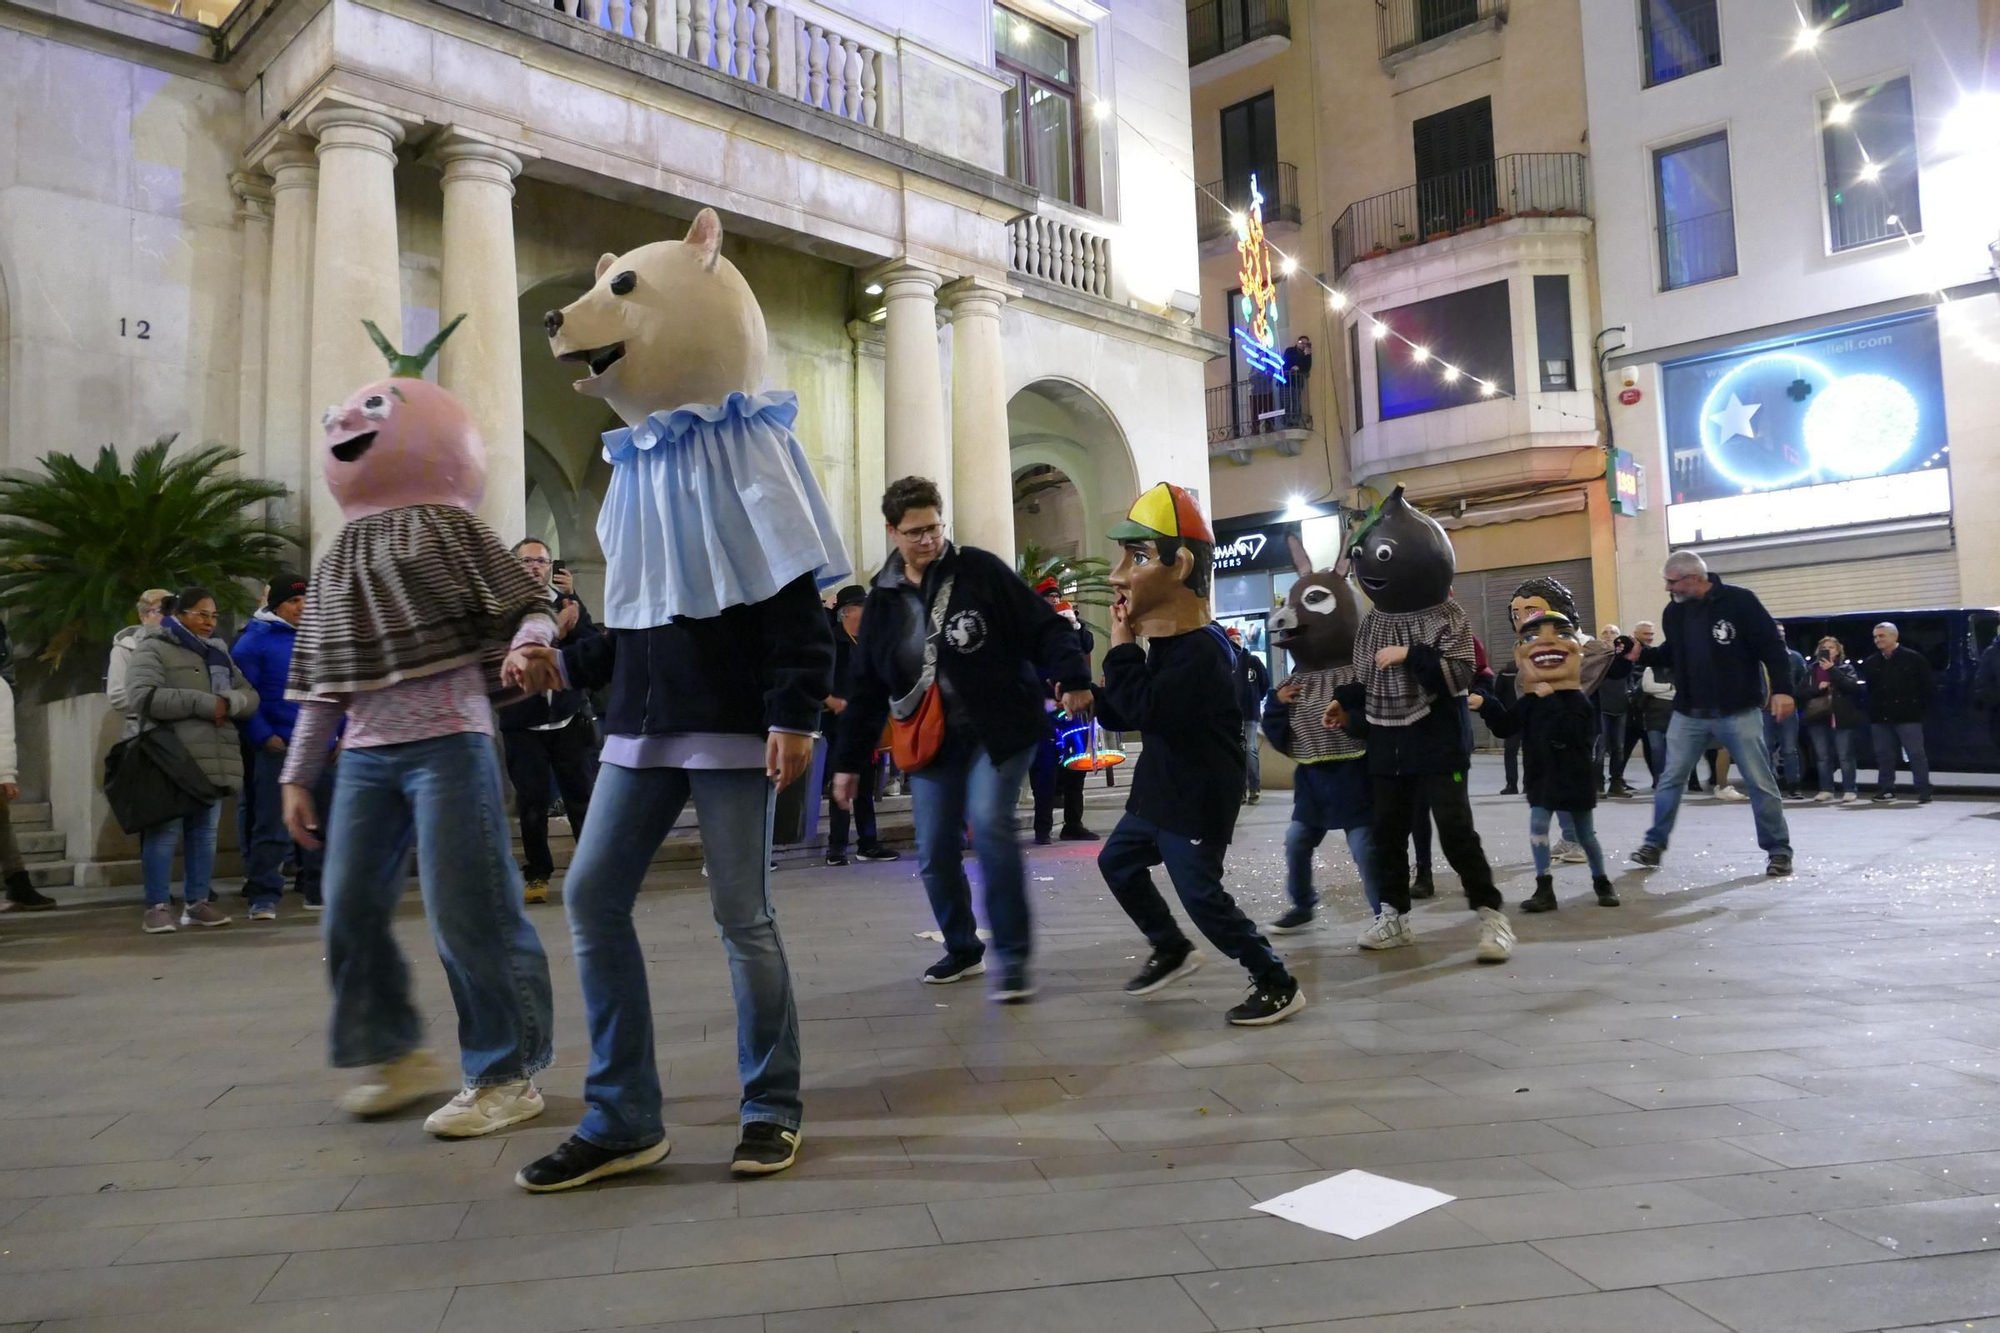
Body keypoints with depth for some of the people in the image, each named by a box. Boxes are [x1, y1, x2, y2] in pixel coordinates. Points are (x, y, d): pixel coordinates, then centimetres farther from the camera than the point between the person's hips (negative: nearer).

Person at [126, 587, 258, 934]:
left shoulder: (219, 652, 20)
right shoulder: (153, 648, 0)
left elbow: (249, 696, 15)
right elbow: (143, 696, -15)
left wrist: (228, 702, -9)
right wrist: (204, 703, -16)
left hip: (213, 758, 6)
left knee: (204, 832, 10)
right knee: (165, 832, -3)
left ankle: (197, 902, 17)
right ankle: (157, 906, 3)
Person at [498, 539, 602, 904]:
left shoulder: (568, 602, 8)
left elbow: (592, 646, -5)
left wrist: (573, 598, -11)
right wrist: (554, 634, -19)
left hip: (569, 718, 1)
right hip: (523, 721, -1)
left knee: (583, 795, 0)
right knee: (532, 801, 1)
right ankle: (537, 874, 13)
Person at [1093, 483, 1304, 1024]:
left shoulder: (1203, 651, -26)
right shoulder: (1165, 644, 7)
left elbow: (1145, 709, -34)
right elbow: (1129, 714, 15)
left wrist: (1121, 645, -24)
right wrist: (1094, 698, -2)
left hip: (1199, 800, -10)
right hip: (1160, 791, 10)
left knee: (1201, 895, -5)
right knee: (1117, 862, 21)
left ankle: (1278, 985, 10)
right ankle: (1172, 950, 37)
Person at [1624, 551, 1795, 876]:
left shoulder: (1739, 601, -11)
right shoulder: (1674, 612, 5)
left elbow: (1771, 645, -11)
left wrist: (1782, 688, -17)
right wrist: (1641, 655, -1)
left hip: (1738, 713, -4)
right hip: (1689, 714, 4)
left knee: (1761, 782, 4)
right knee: (1671, 780, 6)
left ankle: (1778, 850, 16)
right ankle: (1654, 844, 16)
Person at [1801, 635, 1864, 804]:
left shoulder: (1846, 667, 4)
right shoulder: (1812, 669, 12)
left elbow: (1853, 686, -13)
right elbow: (1801, 692, 7)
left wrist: (1832, 670, -15)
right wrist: (1818, 688, -10)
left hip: (1841, 717, -3)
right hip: (1818, 718, 3)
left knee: (1845, 756, -3)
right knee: (1822, 756, 6)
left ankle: (1849, 790, 2)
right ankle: (1826, 790, 13)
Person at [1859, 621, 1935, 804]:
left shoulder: (1913, 658, -3)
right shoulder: (1870, 663, 11)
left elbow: (1929, 685, 0)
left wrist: (1919, 706, -1)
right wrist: (1873, 709, 9)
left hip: (1908, 716, -5)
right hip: (1880, 718, 5)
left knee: (1916, 754, -4)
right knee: (1884, 755, 8)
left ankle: (1924, 792, 1)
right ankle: (1886, 790, 15)